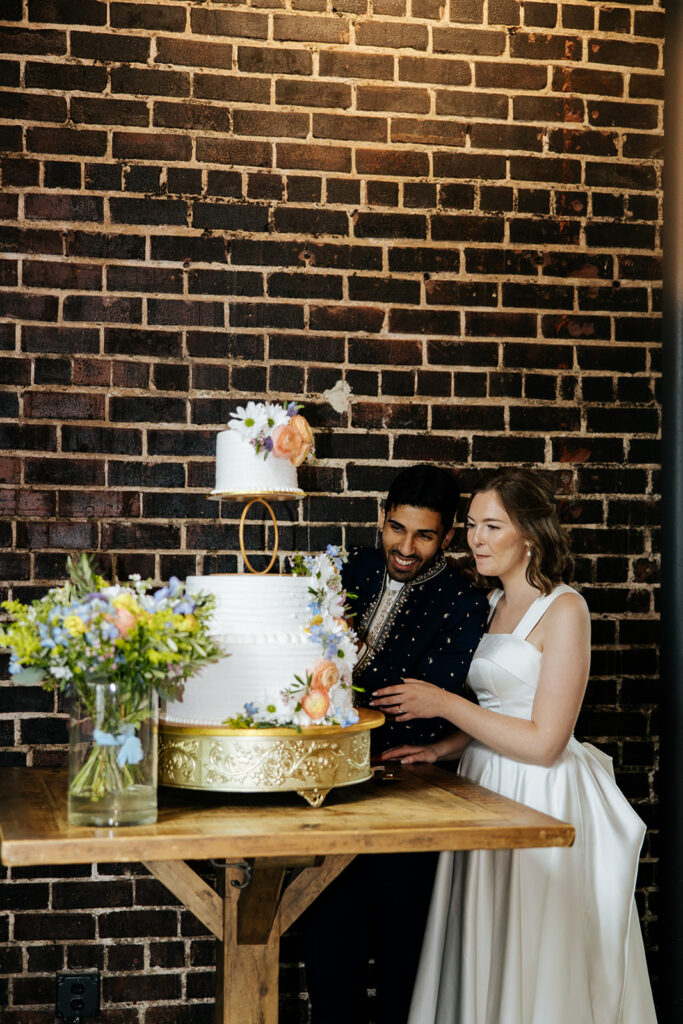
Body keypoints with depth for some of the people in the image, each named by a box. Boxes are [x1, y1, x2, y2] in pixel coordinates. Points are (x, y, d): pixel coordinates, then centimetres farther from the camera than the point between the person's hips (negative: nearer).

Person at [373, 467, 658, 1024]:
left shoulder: (564, 609, -12)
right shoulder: (493, 604, 11)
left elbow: (544, 742, -17)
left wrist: (444, 704, -13)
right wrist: (444, 747, 2)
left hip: (541, 799, -7)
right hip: (485, 786, 7)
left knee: (533, 966, 2)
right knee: (482, 961, 12)